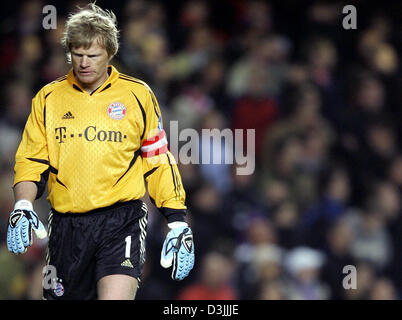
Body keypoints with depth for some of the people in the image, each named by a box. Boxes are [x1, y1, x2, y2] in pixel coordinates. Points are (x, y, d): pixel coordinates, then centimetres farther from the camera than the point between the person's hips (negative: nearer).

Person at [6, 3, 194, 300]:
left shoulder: (138, 95, 3)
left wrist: (178, 222, 3)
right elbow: (30, 161, 10)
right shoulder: (48, 98, 8)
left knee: (115, 298, -24)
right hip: (66, 225, 3)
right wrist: (23, 206, -9)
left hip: (122, 220, -3)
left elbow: (159, 162, 9)